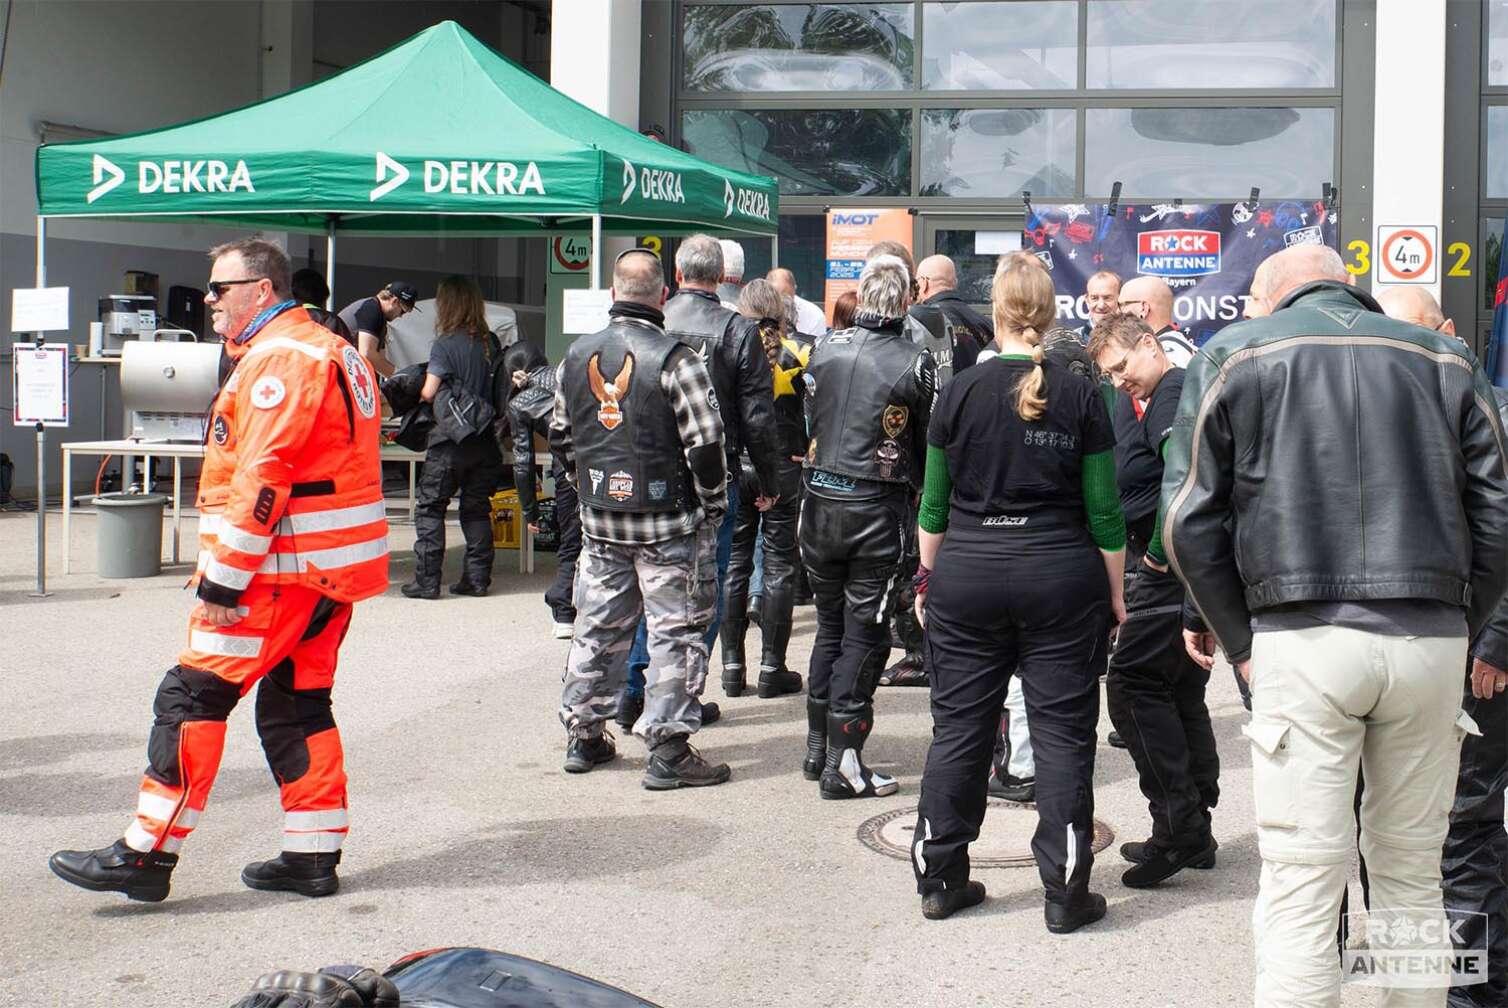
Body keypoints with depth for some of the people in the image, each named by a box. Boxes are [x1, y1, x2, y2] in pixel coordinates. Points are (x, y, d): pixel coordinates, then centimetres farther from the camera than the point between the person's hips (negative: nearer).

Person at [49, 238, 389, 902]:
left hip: (283, 568, -10)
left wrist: (221, 581, -20)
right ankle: (313, 856, 17)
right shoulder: (331, 351, 19)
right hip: (331, 571, 10)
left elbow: (261, 479, -22)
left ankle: (147, 854, -4)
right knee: (297, 703, 14)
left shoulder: (278, 358, -14)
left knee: (192, 695, -6)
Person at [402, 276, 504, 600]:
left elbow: (428, 392, -9)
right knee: (477, 509, 12)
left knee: (430, 508, 3)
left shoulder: (445, 345, -10)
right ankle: (477, 578, 12)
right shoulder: (491, 343, 4)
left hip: (451, 439, -5)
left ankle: (426, 580, 0)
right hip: (485, 439, 5)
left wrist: (414, 390, 11)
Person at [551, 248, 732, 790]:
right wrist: (712, 503, -2)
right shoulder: (675, 359, -15)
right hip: (669, 522, -6)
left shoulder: (576, 355, 4)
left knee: (597, 624, 16)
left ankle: (583, 735, 25)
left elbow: (560, 435, 14)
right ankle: (669, 750, 2)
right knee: (678, 629, 1)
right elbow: (705, 441, -16)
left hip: (600, 518, 6)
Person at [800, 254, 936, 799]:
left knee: (829, 624, 17)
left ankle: (818, 747, 24)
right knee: (863, 632, 2)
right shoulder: (915, 362, -11)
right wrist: (919, 488, 14)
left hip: (820, 501, 4)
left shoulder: (825, 347, 0)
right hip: (877, 507, -4)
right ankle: (843, 761, 2)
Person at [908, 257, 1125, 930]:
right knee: (1062, 729, 4)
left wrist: (927, 577, 16)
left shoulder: (959, 395, -1)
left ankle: (939, 878, 16)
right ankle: (1065, 891, 6)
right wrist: (1114, 594, 7)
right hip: (1061, 575, -1)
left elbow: (934, 506, 5)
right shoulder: (1081, 399, -4)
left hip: (966, 576, 1)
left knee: (958, 727, 9)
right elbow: (1104, 512, -2)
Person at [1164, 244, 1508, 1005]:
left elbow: (1189, 521, 2)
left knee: (1301, 888, -1)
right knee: (1412, 879, 13)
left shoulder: (1235, 355, 8)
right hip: (1431, 640, 3)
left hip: (1303, 637, -2)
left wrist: (1242, 643, 8)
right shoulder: (1446, 361, 14)